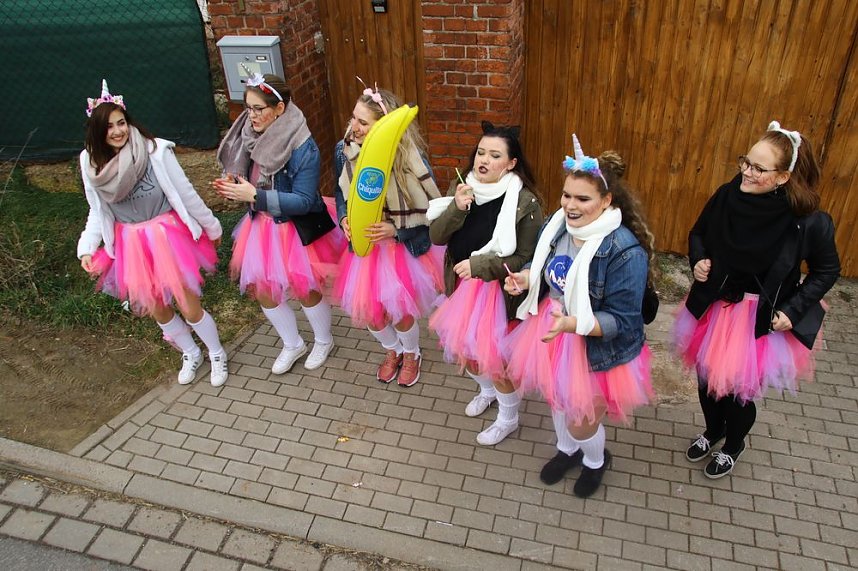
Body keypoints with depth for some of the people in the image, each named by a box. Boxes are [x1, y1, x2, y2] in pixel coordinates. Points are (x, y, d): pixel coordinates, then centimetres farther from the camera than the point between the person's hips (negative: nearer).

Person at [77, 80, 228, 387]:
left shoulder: (154, 150, -18)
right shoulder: (91, 161, -5)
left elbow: (185, 192, -9)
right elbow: (98, 210, 4)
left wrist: (211, 226, 0)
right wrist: (87, 248, -7)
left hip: (167, 235, -4)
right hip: (130, 244, 4)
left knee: (187, 304, -1)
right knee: (155, 307, 14)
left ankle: (217, 354, 26)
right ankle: (191, 353, 40)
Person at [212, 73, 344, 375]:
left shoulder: (302, 148, -24)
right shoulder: (250, 136, -6)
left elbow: (303, 201, -25)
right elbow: (251, 181, 9)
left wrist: (254, 196, -29)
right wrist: (233, 186, -14)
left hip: (297, 229, -6)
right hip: (262, 225, 6)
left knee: (304, 291, 10)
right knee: (261, 290, 13)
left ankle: (323, 341, 40)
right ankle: (293, 345, 37)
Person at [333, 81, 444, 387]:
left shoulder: (409, 157, -24)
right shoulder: (344, 150, -12)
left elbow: (430, 209, -15)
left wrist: (395, 229, -27)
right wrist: (344, 219, -14)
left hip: (404, 246, -4)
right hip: (363, 244, 4)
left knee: (400, 312, 7)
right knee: (367, 312, 12)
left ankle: (411, 353, 43)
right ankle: (392, 350, 46)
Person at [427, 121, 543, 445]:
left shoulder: (524, 203, -20)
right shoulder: (462, 188, -4)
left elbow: (526, 259, -18)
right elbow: (436, 236, -5)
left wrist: (479, 265, -24)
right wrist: (457, 208, -23)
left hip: (499, 291, -6)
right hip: (461, 285, 6)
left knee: (494, 358, 7)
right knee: (463, 349, 21)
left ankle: (508, 419, 35)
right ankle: (486, 391, 54)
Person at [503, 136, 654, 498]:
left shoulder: (626, 252, -29)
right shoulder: (556, 226, -8)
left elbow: (621, 321, -26)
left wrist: (571, 324, -40)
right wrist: (526, 279, -11)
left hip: (598, 349, -6)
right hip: (553, 334, 6)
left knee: (581, 423, 11)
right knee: (557, 399, 26)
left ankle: (596, 460, 48)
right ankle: (567, 450, 58)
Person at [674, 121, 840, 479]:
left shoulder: (808, 221, -22)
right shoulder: (727, 196, -15)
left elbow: (827, 271, -4)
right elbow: (697, 234, 6)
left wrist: (793, 310, -12)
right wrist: (697, 261, -12)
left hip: (763, 319, -3)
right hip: (714, 307, 3)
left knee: (740, 388, 11)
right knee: (706, 377, 18)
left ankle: (733, 447, 44)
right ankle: (712, 430, 51)